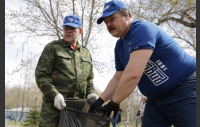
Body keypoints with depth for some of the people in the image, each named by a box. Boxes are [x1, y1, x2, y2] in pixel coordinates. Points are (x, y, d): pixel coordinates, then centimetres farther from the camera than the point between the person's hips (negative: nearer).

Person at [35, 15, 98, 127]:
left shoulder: (86, 53, 19)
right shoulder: (52, 48, 5)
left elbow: (89, 79, 24)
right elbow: (41, 75, -3)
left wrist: (90, 93, 3)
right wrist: (55, 95, -16)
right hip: (54, 105, -4)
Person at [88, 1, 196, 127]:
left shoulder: (142, 29, -21)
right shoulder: (119, 46, 9)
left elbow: (133, 74, -29)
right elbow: (118, 78, 14)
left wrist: (114, 103, -20)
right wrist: (100, 100, 2)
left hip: (185, 90, -8)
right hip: (157, 98, 9)